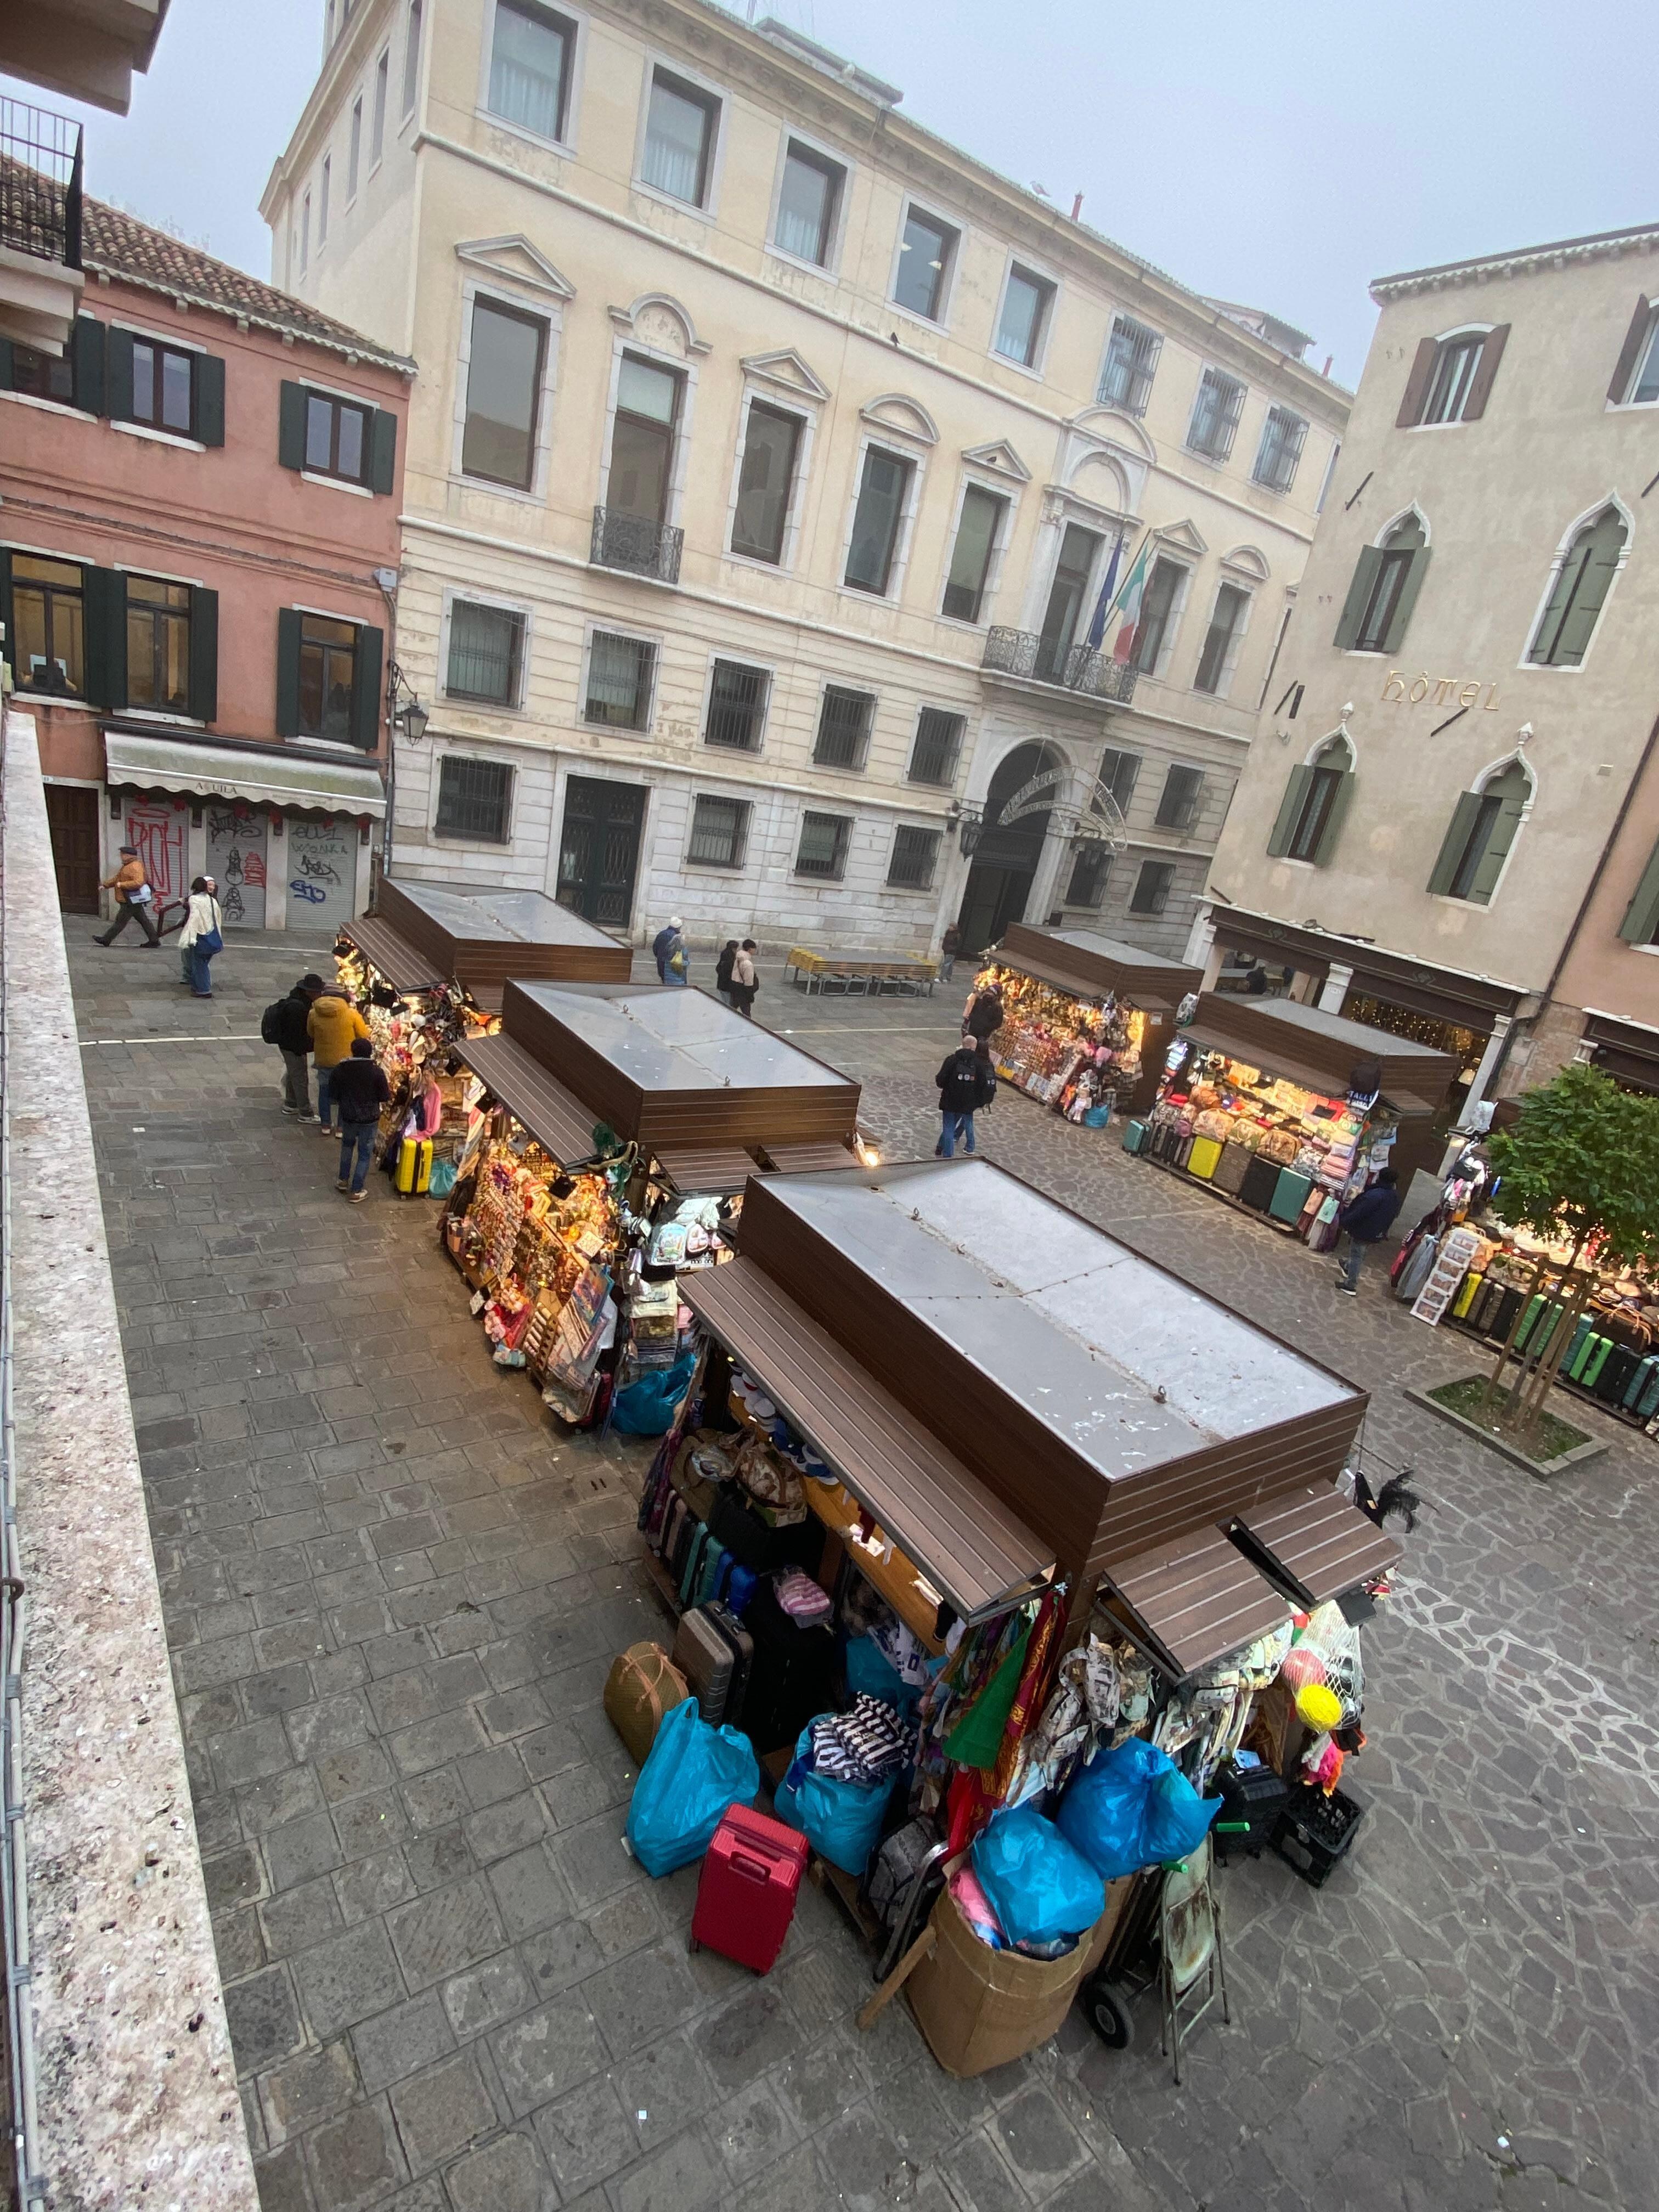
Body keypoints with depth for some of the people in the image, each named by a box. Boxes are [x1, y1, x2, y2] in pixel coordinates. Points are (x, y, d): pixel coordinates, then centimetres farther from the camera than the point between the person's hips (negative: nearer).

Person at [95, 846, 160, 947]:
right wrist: (106, 885, 18)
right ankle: (154, 940, 11)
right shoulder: (127, 866, 16)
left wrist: (122, 885, -22)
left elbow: (138, 882, -29)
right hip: (134, 900, 10)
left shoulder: (135, 867, -18)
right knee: (143, 920, 10)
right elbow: (117, 878, 25)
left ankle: (106, 940, 3)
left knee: (120, 921, -3)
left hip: (131, 902, -10)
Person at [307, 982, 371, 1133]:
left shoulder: (313, 1014, -9)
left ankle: (325, 1125, 26)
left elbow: (310, 1034, 6)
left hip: (323, 1060, 2)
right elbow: (364, 1036, -7)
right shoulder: (351, 1013, -15)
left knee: (324, 1091, 18)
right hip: (346, 1059, -2)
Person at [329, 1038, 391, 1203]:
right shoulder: (377, 1072, -16)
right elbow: (385, 1099, -9)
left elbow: (333, 1096, 1)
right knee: (364, 1153, 10)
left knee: (347, 1145, 29)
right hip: (369, 1119, -3)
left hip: (347, 1116, 3)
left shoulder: (339, 1069, -8)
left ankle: (343, 1181, 37)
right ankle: (357, 1191, 13)